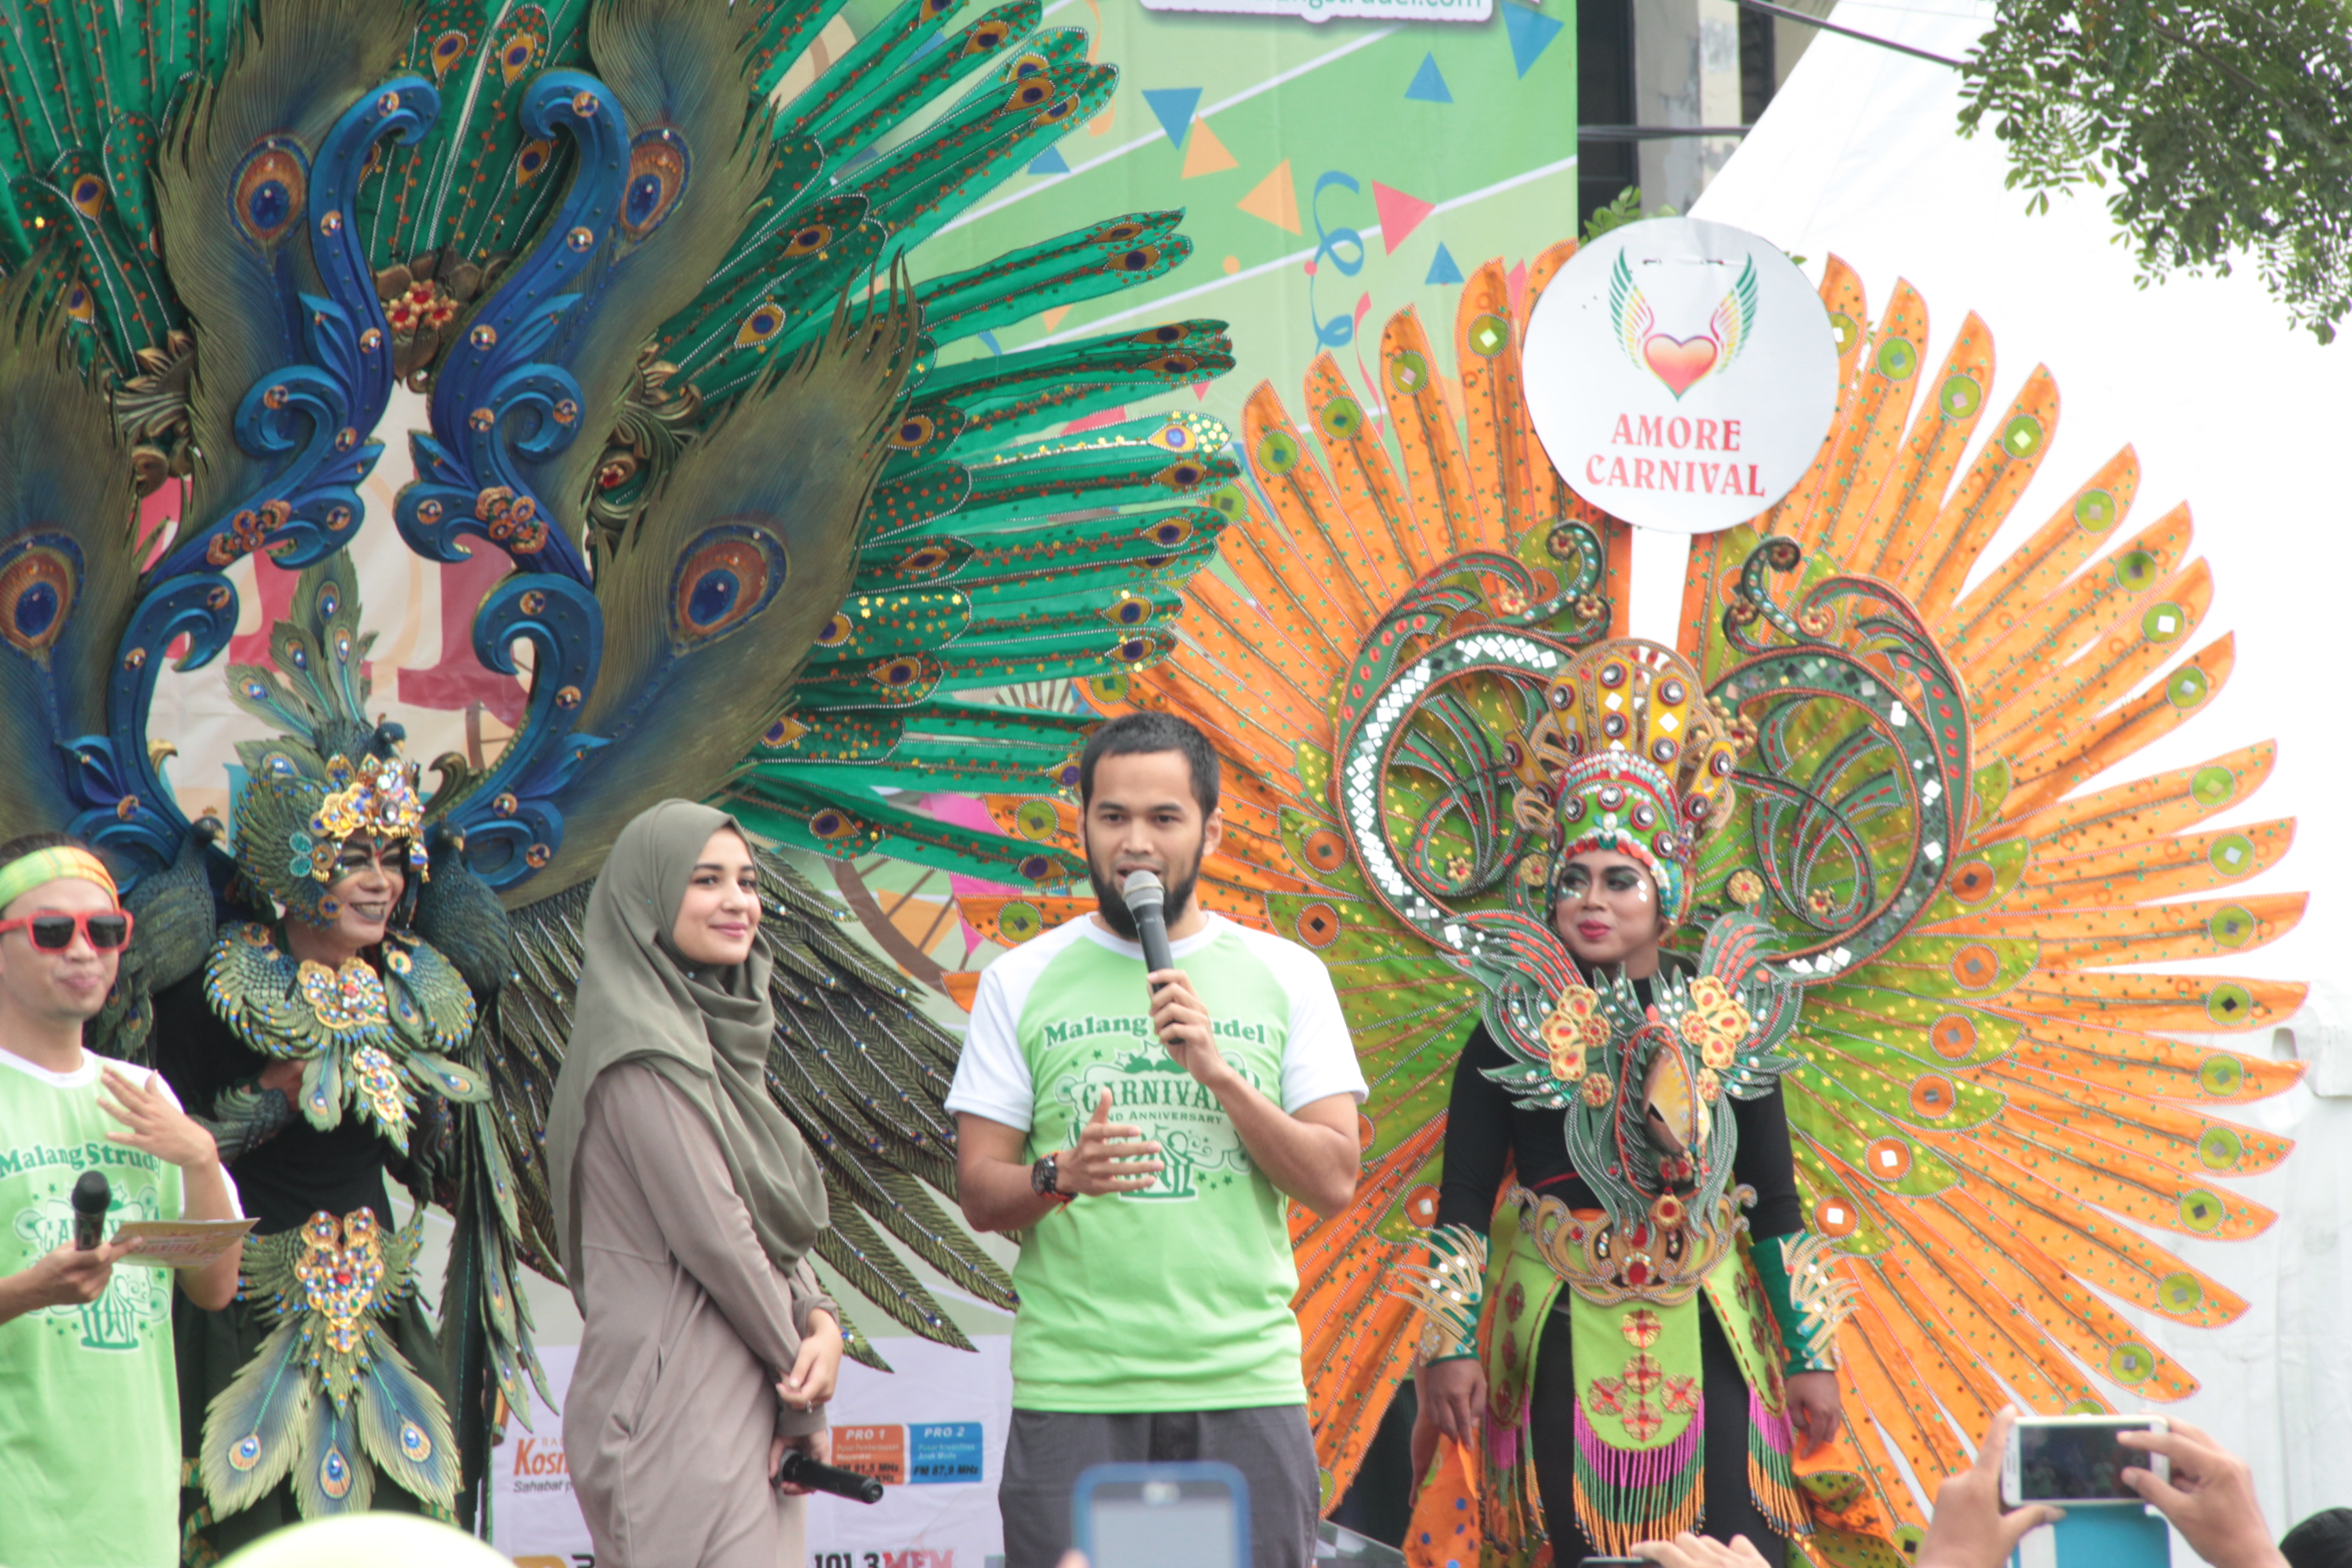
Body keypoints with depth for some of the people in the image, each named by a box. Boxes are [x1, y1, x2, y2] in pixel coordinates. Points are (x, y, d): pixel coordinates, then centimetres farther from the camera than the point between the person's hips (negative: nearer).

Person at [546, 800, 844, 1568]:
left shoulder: (719, 1036, 17)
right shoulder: (643, 1056, -12)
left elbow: (785, 1218, 15)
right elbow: (713, 1237, -14)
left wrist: (821, 1321, -4)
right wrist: (803, 1383, -5)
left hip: (743, 1405, 9)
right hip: (678, 1409, -9)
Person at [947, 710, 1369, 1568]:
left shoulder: (1285, 977, 9)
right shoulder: (1023, 982, 7)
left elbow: (1334, 1182, 2)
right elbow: (980, 1194, 5)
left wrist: (1217, 1072, -11)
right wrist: (1063, 1175, -17)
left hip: (1248, 1391, 1)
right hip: (1073, 1394, -1)